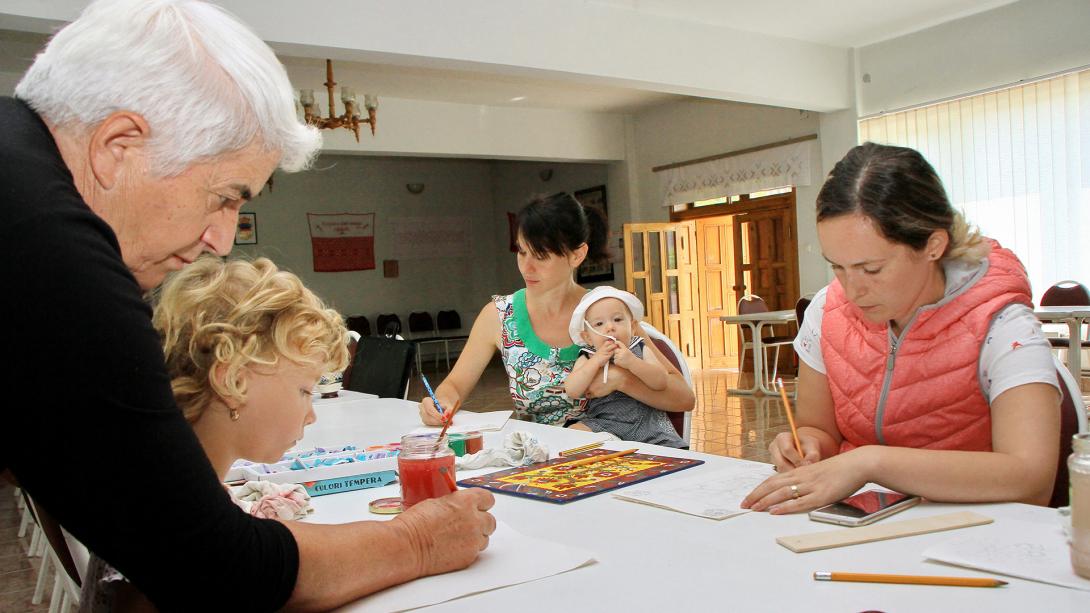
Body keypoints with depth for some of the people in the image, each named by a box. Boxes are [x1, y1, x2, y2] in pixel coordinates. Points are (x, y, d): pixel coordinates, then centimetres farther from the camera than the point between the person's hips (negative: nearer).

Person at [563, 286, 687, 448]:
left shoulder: (641, 349, 3)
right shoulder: (587, 359, 3)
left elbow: (661, 382, -10)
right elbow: (571, 391, -12)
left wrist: (631, 362, -23)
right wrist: (596, 361, -18)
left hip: (646, 421, -1)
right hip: (603, 421, 1)